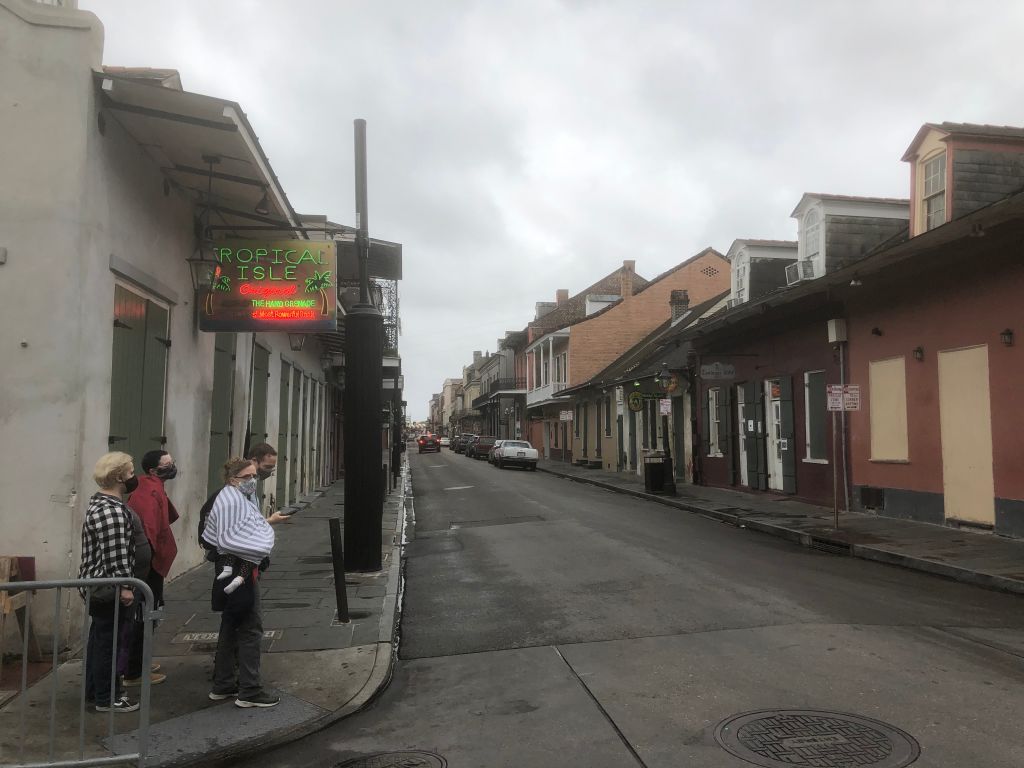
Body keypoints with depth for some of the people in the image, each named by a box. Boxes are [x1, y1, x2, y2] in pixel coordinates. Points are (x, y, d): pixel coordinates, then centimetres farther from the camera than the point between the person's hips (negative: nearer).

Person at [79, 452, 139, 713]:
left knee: (99, 637, 19)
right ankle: (106, 698, 10)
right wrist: (124, 586, -21)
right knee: (107, 641, 0)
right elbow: (115, 554, -26)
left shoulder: (100, 502, 12)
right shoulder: (112, 510, -23)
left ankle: (94, 690, 30)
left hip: (98, 584, 11)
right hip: (108, 587, -11)